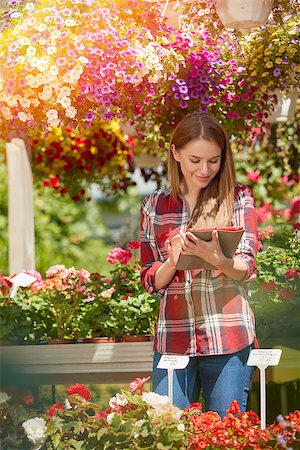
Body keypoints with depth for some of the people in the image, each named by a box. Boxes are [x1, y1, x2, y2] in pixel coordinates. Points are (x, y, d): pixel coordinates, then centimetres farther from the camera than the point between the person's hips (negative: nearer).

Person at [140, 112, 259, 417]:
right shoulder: (155, 206, 9)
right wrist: (172, 262, -13)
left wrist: (215, 259, -26)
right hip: (172, 337, 2)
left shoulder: (237, 198, 4)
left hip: (227, 336, -2)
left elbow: (247, 267, -4)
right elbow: (151, 281, 9)